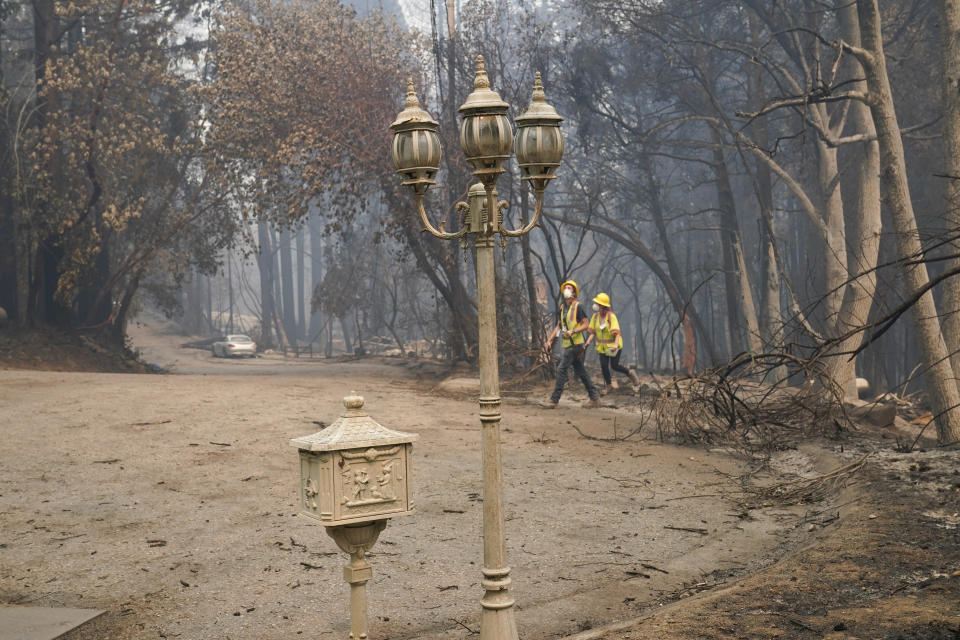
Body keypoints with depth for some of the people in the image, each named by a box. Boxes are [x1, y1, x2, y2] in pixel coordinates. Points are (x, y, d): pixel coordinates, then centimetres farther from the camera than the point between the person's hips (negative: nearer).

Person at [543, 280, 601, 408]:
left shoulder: (577, 306, -9)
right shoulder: (562, 308, 15)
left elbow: (586, 325, -11)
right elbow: (558, 326, 18)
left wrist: (572, 332, -23)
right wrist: (550, 339, 8)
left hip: (575, 343, -8)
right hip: (567, 344, 8)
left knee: (562, 369, -11)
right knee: (581, 371, 11)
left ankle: (554, 399, -10)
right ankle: (595, 398, 17)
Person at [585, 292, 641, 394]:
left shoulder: (611, 316, -18)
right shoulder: (595, 316, -2)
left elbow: (616, 332, -25)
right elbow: (592, 332, 4)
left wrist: (616, 344, -39)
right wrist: (588, 341, -12)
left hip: (613, 344, -4)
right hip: (602, 346, 5)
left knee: (614, 366, -4)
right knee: (604, 366, 0)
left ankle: (630, 374, 23)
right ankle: (608, 384, 23)